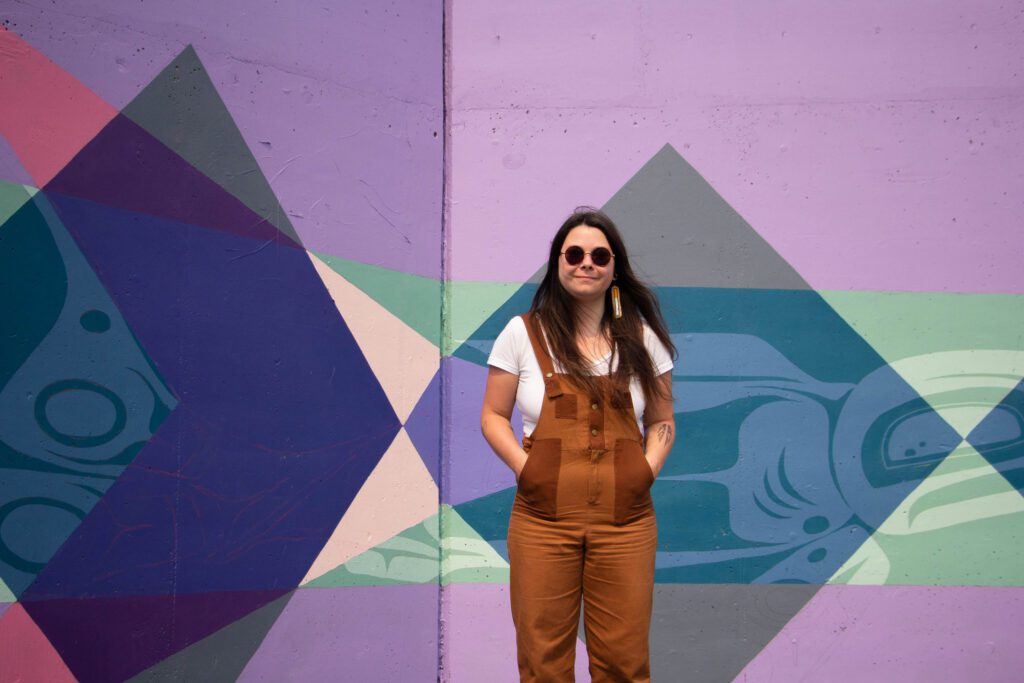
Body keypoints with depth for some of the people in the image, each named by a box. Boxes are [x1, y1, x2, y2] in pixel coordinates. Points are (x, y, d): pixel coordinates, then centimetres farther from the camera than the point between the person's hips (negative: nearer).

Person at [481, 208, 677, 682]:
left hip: (626, 522, 1)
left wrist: (648, 469, -4)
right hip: (543, 520, -1)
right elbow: (493, 416, 6)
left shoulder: (642, 338, 8)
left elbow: (662, 421, 12)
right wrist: (523, 467, -8)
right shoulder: (523, 333, 3)